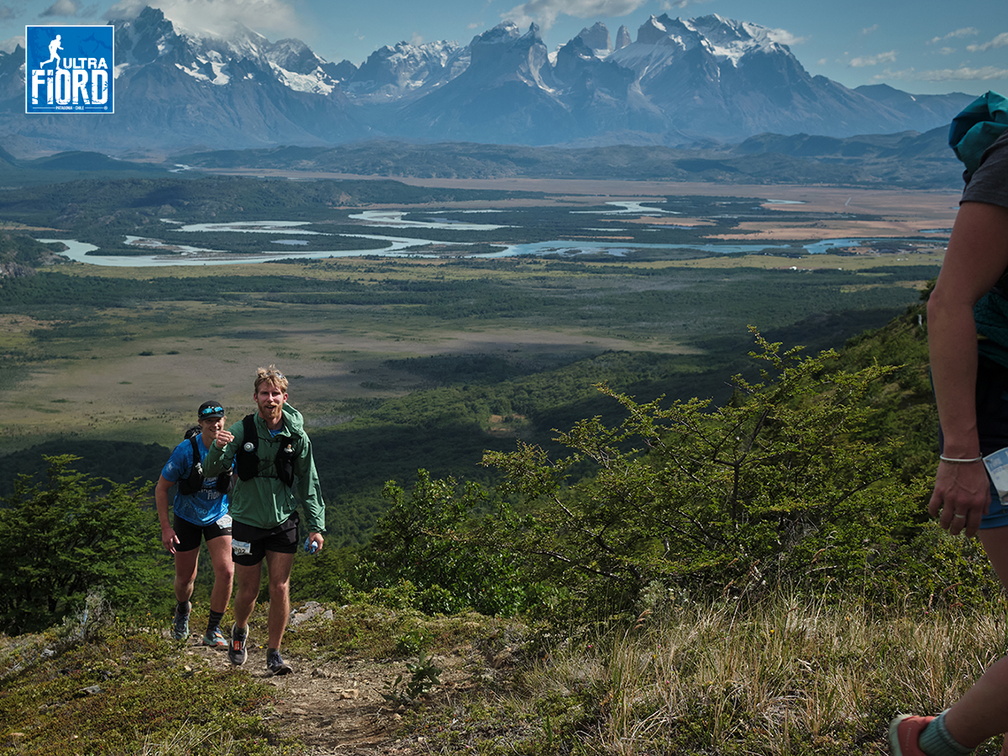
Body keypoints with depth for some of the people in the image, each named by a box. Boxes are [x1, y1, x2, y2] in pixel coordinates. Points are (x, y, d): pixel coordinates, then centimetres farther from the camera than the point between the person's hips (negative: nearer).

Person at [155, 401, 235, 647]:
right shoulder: (185, 451, -21)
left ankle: (213, 631, 0)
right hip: (187, 518, -1)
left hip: (218, 516, 1)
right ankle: (182, 609, 46)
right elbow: (161, 488, -12)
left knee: (226, 571, -16)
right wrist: (165, 528, -15)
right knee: (185, 578, 10)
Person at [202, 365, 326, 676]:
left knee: (280, 588, 0)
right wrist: (218, 448, -33)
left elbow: (308, 484, 4)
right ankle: (239, 631, 39)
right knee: (248, 590, 8)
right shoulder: (241, 431, -8)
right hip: (248, 521, -1)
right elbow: (212, 470, -11)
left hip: (283, 522, 1)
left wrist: (316, 526, 1)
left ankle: (274, 652, 15)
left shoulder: (297, 436, -4)